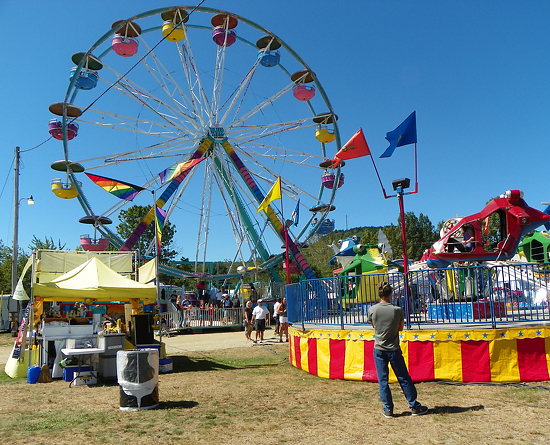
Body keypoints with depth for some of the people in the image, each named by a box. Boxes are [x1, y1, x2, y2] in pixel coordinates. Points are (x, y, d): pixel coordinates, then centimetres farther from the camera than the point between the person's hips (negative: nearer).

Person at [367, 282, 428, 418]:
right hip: (394, 349, -1)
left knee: (383, 380, 8)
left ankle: (388, 409, 13)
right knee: (404, 379, 11)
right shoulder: (398, 310, -11)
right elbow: (400, 327, 4)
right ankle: (414, 406, 20)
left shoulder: (372, 310, -7)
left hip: (379, 350, 1)